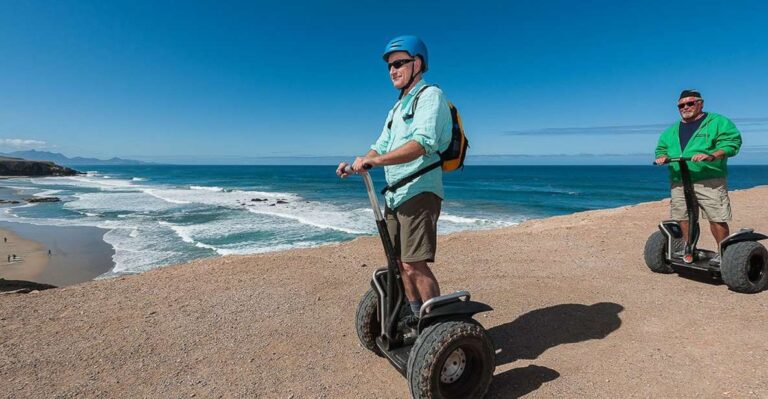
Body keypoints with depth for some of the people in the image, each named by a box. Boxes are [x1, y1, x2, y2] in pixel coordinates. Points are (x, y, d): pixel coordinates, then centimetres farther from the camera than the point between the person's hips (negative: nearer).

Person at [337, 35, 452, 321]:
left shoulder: (430, 95, -6)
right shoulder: (396, 108, 23)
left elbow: (423, 143, -22)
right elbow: (381, 147, 22)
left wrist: (372, 160, -29)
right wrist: (356, 164, 2)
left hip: (419, 192, -9)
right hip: (394, 195, 9)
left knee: (415, 265, -14)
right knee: (401, 264, 13)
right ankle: (416, 319, 26)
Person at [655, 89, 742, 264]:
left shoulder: (718, 122, 5)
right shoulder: (671, 130, 22)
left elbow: (732, 141, -6)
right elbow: (661, 148, 23)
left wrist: (712, 155, -23)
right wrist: (662, 156, -1)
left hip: (709, 181, -5)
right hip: (679, 183, 5)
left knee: (717, 218, -6)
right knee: (683, 218, 6)